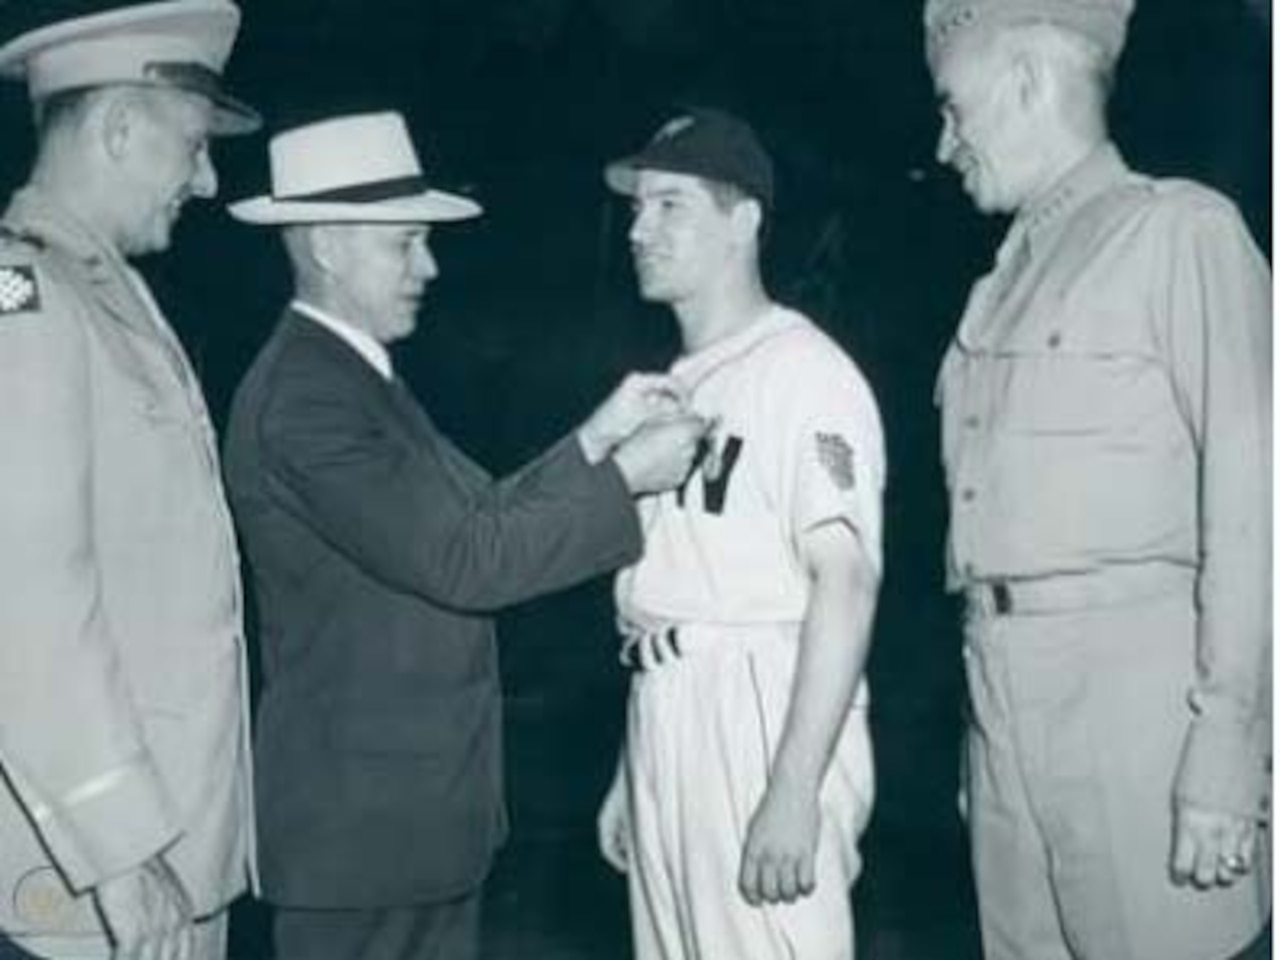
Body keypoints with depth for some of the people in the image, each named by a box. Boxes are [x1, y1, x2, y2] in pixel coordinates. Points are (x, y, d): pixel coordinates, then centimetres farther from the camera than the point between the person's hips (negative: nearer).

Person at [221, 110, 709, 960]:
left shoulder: (355, 376, 12)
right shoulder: (304, 397, -20)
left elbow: (480, 516, 8)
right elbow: (461, 561, -23)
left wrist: (595, 439, -1)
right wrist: (625, 479, -17)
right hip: (364, 811, -9)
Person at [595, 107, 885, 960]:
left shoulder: (801, 370, -10)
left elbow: (846, 579, -18)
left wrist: (794, 789, -23)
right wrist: (632, 771, 18)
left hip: (762, 721, -8)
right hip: (665, 726, 8)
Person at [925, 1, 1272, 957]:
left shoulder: (1177, 229, -4)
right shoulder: (1010, 280, 16)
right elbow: (1000, 503, 12)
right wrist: (987, 727, 7)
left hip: (1133, 681, -6)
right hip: (1007, 691, 7)